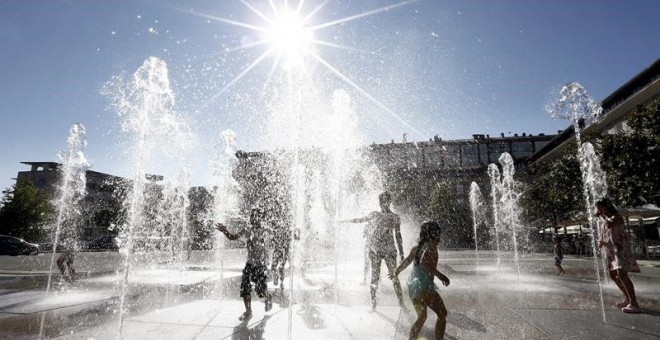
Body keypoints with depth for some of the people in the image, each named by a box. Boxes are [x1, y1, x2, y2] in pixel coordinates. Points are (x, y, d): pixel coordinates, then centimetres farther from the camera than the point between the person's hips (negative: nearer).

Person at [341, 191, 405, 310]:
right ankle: (373, 303, 14)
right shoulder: (374, 215, 6)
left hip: (389, 250, 0)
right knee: (375, 277, 4)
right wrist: (346, 220, 29)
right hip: (375, 250, 1)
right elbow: (360, 220, 21)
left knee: (394, 276, -4)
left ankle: (401, 303, 5)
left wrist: (401, 253, 10)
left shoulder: (395, 218, 6)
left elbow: (398, 236, 11)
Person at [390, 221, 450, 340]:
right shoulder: (431, 247, -9)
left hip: (412, 285, 8)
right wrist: (440, 275, -24)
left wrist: (396, 272, 34)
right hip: (424, 285, -8)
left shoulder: (416, 247, 12)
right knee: (442, 314, 7)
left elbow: (406, 261, 21)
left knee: (421, 317, 21)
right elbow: (424, 262, -25)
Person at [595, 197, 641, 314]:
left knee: (622, 275, -19)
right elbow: (602, 235, 19)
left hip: (620, 248, -9)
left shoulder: (617, 216, -7)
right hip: (609, 250, 9)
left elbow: (609, 225, -28)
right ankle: (628, 299, 23)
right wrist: (599, 241, -2)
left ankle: (634, 304, -19)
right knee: (613, 275, 12)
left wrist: (601, 216, -16)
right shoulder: (604, 220, 16)